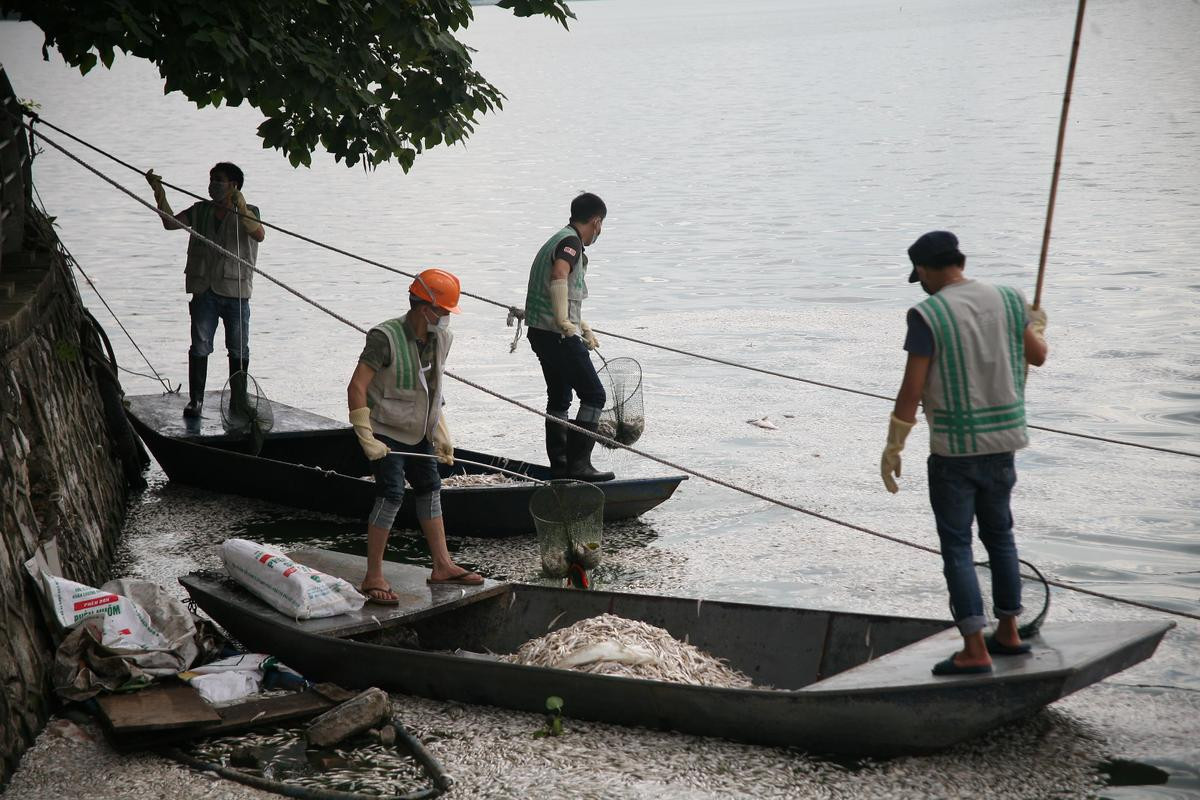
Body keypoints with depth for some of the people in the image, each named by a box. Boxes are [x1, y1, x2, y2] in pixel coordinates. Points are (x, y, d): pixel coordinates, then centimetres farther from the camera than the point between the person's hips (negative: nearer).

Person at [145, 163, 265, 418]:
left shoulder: (248, 213, 1)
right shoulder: (201, 210, 11)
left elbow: (259, 235, -18)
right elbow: (171, 222, 3)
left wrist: (242, 210, -33)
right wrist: (158, 192, -8)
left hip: (235, 292, -2)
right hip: (205, 290, 2)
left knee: (238, 349, 5)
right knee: (200, 347, -3)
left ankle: (239, 400, 16)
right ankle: (195, 400, 2)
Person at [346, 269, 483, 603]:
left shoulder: (441, 339, 0)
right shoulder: (385, 338, -24)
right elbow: (356, 388, -25)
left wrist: (441, 434, 9)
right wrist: (366, 438, -27)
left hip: (418, 432, 8)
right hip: (385, 432, -8)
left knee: (430, 489, 13)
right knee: (391, 494, -16)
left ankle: (442, 566, 24)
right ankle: (373, 578, -10)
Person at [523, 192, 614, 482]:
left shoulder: (558, 240, 22)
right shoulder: (570, 242, -10)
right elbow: (559, 278, -31)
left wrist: (583, 327, 36)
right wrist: (564, 322, -37)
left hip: (541, 332, 10)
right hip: (559, 335, -10)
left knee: (559, 398, 17)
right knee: (593, 395, -6)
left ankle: (559, 467, 23)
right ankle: (578, 464, -9)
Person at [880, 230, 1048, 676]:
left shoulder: (928, 315, -14)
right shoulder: (1006, 300, 1)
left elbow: (912, 389, -15)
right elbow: (1038, 356, 16)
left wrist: (892, 448, -7)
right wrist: (1037, 328, 38)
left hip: (954, 447, -6)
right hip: (1003, 441, 6)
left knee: (957, 545, 1)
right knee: (999, 534, 20)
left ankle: (975, 650, -2)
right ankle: (1008, 633, 29)